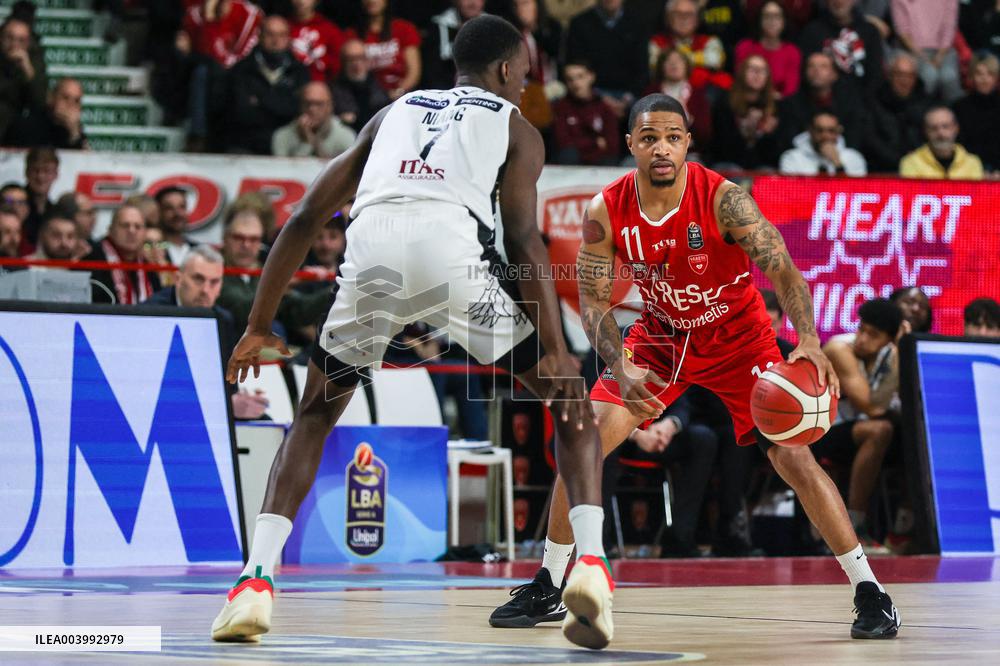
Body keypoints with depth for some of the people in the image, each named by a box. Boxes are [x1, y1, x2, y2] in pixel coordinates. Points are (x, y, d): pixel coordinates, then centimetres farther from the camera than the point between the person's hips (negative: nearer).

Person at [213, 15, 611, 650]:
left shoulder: (395, 112, 35)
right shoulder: (515, 127, 25)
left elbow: (306, 218, 29)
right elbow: (523, 237, 7)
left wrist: (259, 327, 33)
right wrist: (556, 349, 1)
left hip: (371, 251, 3)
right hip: (453, 247, -3)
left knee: (314, 417, 25)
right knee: (572, 400, 16)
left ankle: (256, 581, 9)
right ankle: (590, 564, -3)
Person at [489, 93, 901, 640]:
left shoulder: (723, 199, -28)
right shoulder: (606, 213, -18)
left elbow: (783, 270, -31)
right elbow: (594, 301, -13)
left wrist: (809, 340, -50)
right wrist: (621, 371, -30)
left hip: (738, 338, -3)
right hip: (661, 335, 3)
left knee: (792, 456, -14)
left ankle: (869, 593, -5)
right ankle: (546, 589, 4)